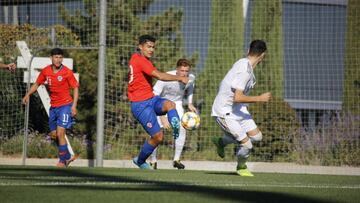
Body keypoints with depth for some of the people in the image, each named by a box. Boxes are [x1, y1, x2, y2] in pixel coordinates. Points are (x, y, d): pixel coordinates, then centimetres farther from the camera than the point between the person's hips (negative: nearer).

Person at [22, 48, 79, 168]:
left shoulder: (67, 72, -11)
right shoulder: (46, 71, 2)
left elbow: (75, 88, -6)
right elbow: (37, 84, 17)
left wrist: (74, 105, -14)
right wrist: (28, 94, 6)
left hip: (65, 105, -6)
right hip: (53, 107, 6)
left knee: (60, 133, -13)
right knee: (54, 134, 8)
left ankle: (62, 161, -2)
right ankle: (68, 157, 25)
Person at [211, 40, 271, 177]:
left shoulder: (244, 64, 2)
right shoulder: (244, 71, -28)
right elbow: (237, 98, -32)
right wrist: (260, 98, -24)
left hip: (237, 109, 10)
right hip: (224, 112, -10)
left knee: (256, 136, 7)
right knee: (246, 145, -10)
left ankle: (221, 142, 26)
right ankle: (241, 167, 22)